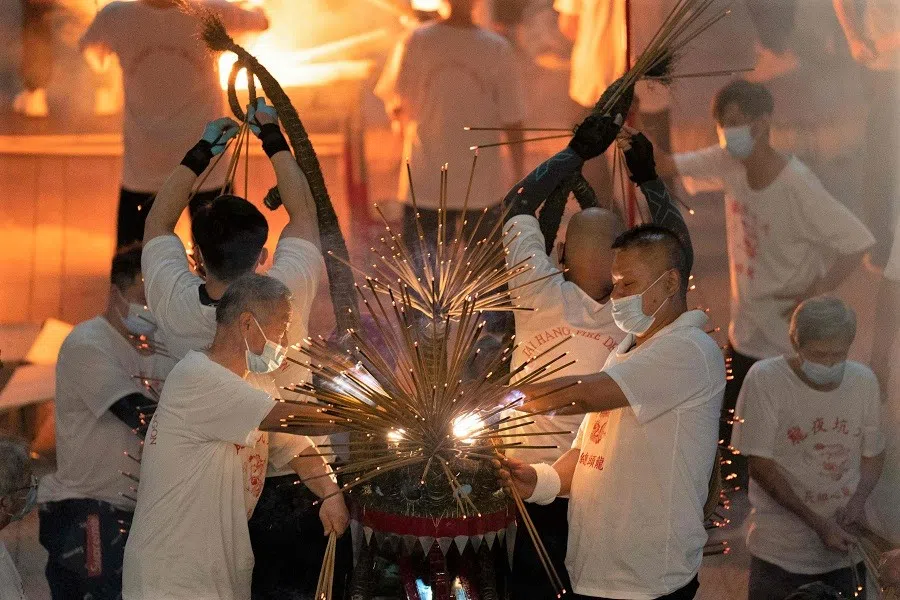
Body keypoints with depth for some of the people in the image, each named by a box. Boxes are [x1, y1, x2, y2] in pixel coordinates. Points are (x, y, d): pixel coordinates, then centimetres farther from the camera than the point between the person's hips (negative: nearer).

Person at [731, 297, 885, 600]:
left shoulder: (864, 381, -1)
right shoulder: (765, 379, -14)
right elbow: (760, 465, -14)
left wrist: (858, 500, -10)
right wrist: (820, 524, -18)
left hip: (845, 545, 4)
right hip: (782, 551, -4)